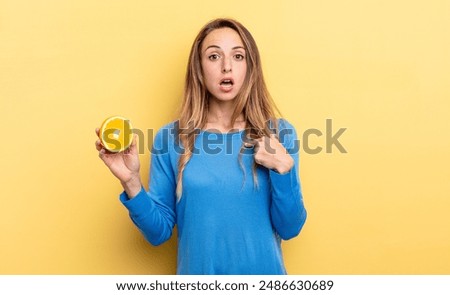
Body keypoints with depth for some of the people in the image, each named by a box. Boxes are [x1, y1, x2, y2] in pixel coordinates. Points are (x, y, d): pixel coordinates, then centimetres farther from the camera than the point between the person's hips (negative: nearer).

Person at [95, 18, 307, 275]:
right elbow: (159, 232, -6)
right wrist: (131, 182, -21)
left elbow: (290, 229, -7)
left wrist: (283, 168, -21)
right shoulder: (171, 138, -8)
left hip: (263, 270, 1)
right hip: (197, 271, 0)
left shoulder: (279, 133, -7)